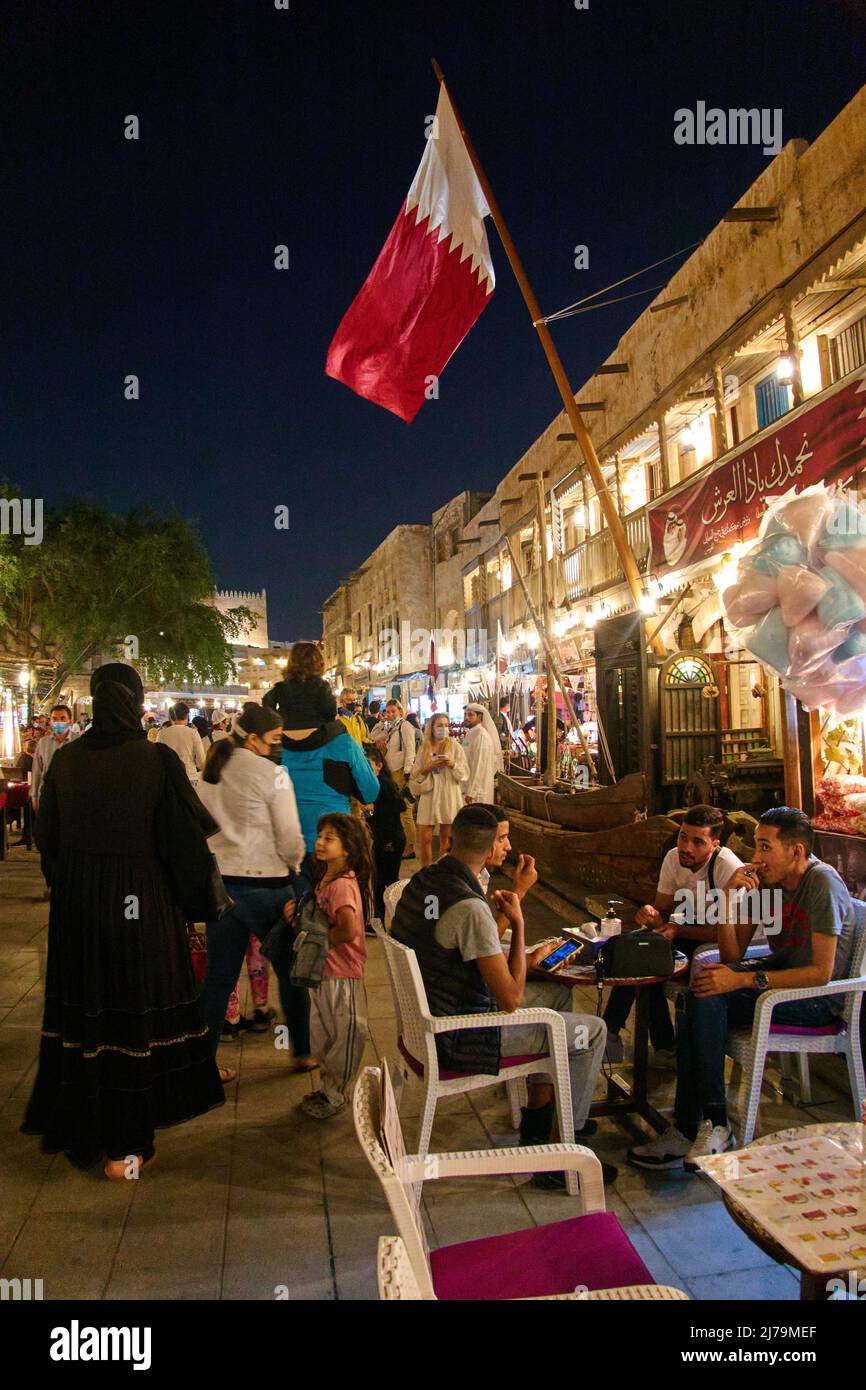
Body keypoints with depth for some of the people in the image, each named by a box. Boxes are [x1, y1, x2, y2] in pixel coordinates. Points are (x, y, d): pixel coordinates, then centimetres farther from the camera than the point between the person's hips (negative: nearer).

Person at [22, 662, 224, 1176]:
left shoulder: (67, 760, -2)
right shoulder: (158, 760, -16)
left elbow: (47, 836, 6)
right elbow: (186, 839, -14)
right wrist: (194, 896, 0)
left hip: (76, 906, 5)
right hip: (141, 907, -4)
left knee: (84, 1012, 18)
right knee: (134, 1014, 7)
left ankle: (80, 1129, 35)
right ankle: (124, 1144, 17)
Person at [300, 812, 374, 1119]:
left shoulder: (343, 885, -24)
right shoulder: (325, 878, 6)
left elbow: (348, 931, -32)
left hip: (341, 974, -10)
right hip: (322, 969, 10)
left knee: (343, 1035, 8)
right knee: (321, 1035, 21)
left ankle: (337, 1095, 24)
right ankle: (329, 1087, 38)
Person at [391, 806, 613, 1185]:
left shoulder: (421, 881, 0)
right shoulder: (469, 907, -29)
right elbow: (511, 1000, -24)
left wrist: (522, 959, 9)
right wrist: (518, 924, -16)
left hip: (430, 1018, 9)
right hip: (458, 1039, -9)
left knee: (557, 994, 21)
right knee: (592, 1031, 0)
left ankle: (536, 1124, 29)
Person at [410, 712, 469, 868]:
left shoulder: (454, 746, 2)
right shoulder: (424, 748, 5)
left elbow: (465, 773, 0)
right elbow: (415, 776, 4)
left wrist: (453, 764, -17)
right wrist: (428, 768, -13)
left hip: (449, 797, -1)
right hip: (429, 796, 1)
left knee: (446, 838, 7)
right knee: (424, 839, -2)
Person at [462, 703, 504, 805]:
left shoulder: (481, 734, -15)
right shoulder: (470, 733, 12)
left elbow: (479, 765, -21)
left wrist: (471, 792, -22)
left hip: (477, 790, -9)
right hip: (467, 786, 9)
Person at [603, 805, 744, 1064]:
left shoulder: (729, 868, -25)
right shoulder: (673, 858, -6)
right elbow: (663, 911, 0)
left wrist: (679, 931, -29)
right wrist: (651, 915, -24)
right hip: (691, 929, 6)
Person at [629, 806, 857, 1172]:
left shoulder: (823, 884, -19)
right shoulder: (764, 880, 1)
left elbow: (821, 973, -24)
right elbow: (732, 956, -1)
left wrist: (744, 980, -28)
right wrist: (728, 898, -16)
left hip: (819, 999, -7)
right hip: (782, 974, 7)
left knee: (708, 997, -26)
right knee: (700, 994, -18)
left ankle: (714, 1125, -16)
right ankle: (688, 1129, -12)